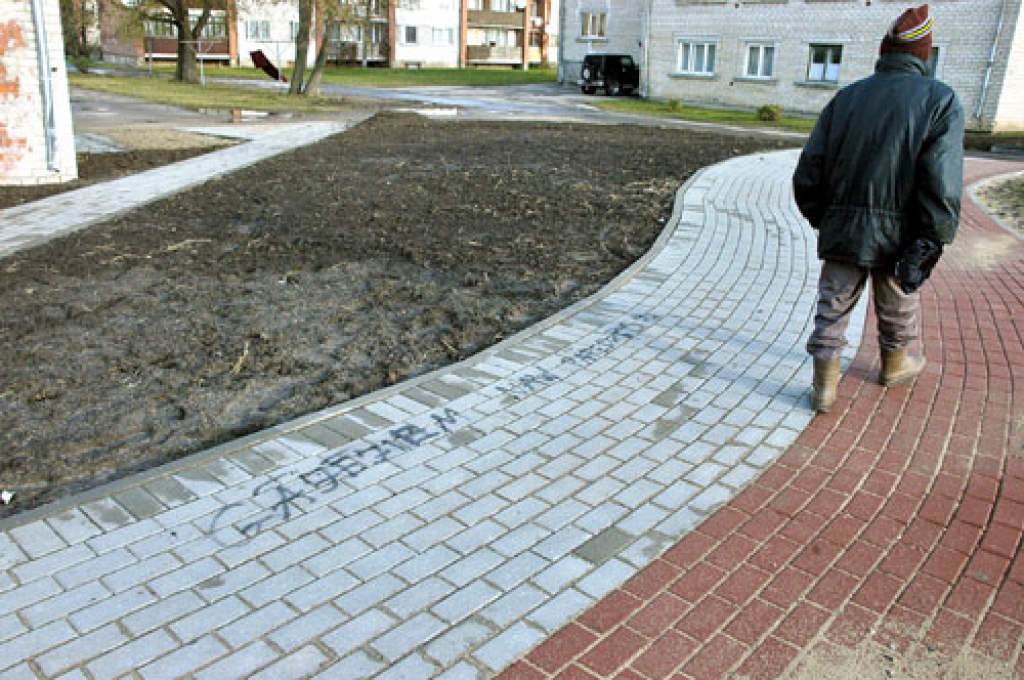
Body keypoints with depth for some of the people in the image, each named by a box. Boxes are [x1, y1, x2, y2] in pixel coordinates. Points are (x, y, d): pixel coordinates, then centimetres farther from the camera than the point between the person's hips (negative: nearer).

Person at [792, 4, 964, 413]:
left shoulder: (846, 97, 3)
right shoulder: (940, 100, -7)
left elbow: (809, 170, 2)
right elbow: (942, 185, -17)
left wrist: (819, 217, 15)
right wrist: (928, 246, -12)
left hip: (840, 230, 2)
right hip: (895, 235, -1)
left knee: (833, 306, 9)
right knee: (897, 306, 20)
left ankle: (824, 385, 8)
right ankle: (895, 364, 42)